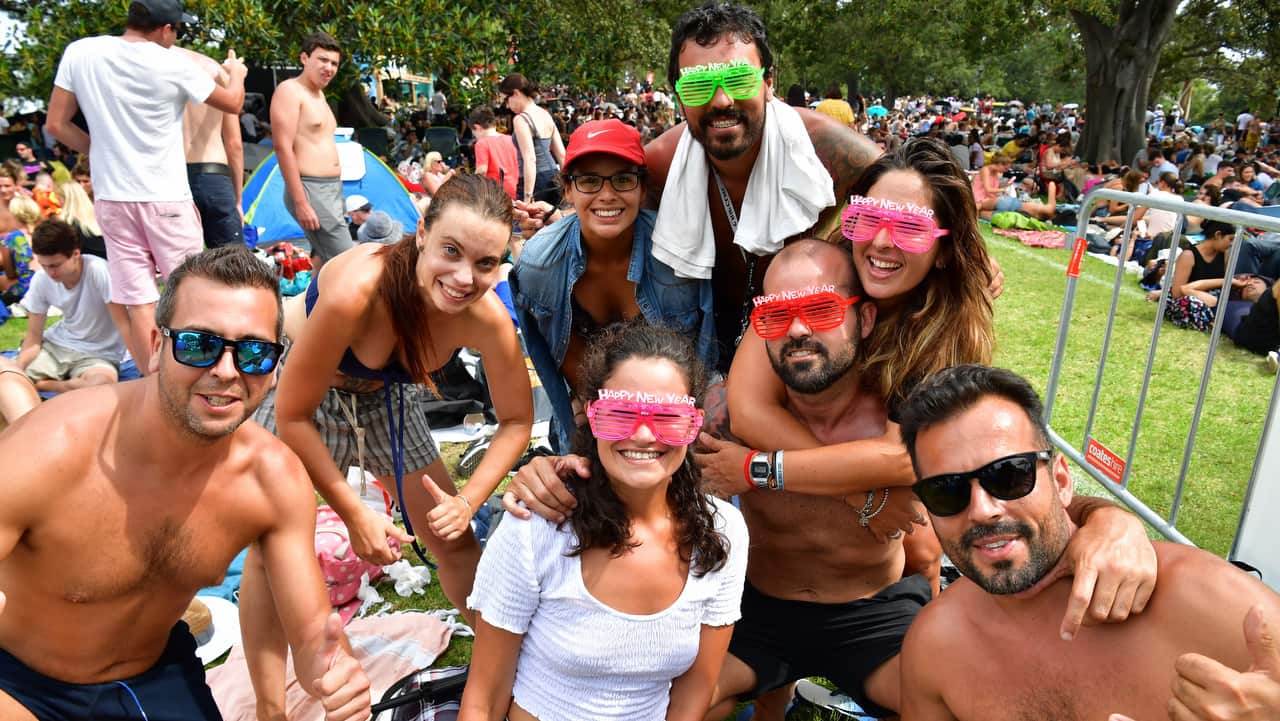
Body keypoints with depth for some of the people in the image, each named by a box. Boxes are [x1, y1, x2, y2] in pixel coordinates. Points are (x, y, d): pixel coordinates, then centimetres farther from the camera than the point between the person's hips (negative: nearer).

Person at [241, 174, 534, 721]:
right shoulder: (357, 291, -41)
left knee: (454, 538, 4)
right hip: (298, 386, -3)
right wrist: (356, 514, -25)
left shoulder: (489, 319, -29)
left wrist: (467, 502, -24)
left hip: (385, 396, 3)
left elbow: (517, 419, -12)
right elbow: (294, 416, -29)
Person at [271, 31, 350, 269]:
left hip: (334, 188, 10)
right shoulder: (289, 90, -9)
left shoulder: (319, 94, 18)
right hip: (310, 189, -10)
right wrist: (300, 202, -22)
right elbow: (283, 148, -17)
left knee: (322, 258, 13)